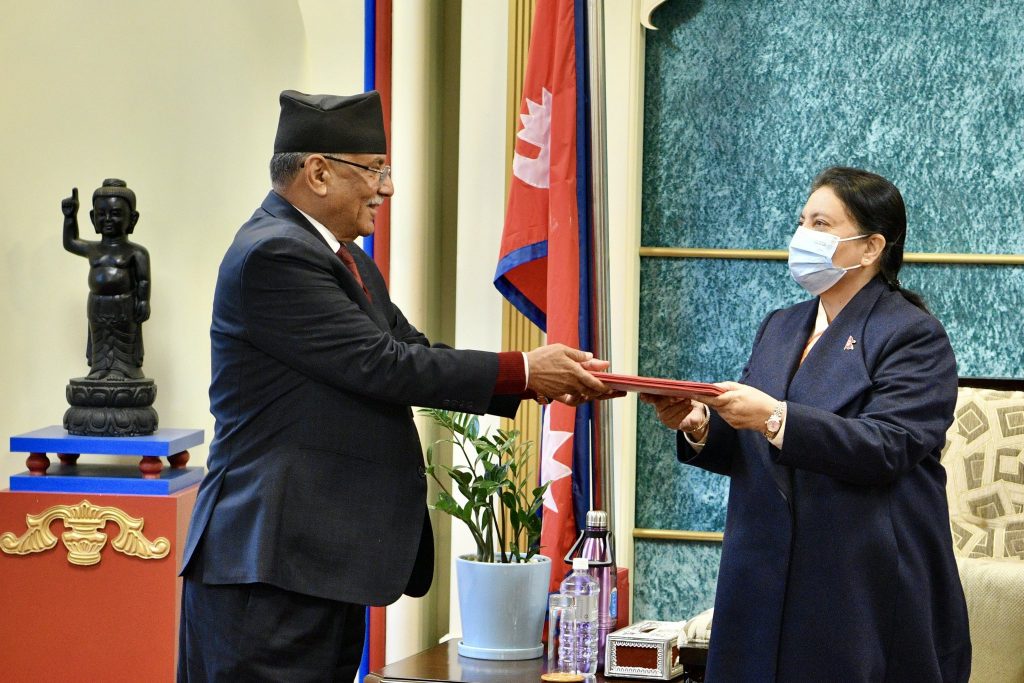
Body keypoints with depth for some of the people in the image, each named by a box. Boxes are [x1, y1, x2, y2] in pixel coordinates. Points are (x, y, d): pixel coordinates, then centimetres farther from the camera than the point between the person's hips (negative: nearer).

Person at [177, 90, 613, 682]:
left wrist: (548, 379, 2)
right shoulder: (272, 255, -15)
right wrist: (521, 372, -12)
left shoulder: (349, 260, 17)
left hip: (328, 561, 10)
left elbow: (415, 355, 13)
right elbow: (380, 365, -18)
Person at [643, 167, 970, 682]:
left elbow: (887, 448, -18)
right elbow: (745, 453, 16)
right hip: (768, 581, 6)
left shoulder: (914, 335, -5)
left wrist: (775, 419, -26)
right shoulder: (779, 328, 16)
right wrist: (699, 427, -6)